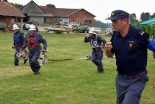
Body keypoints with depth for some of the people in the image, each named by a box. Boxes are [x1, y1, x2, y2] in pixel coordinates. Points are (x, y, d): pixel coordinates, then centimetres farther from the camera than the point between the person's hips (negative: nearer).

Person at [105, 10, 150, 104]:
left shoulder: (139, 34, -19)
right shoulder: (115, 35, 1)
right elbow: (110, 55, 11)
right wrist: (107, 50, -15)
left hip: (136, 80, -6)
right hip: (120, 79, 6)